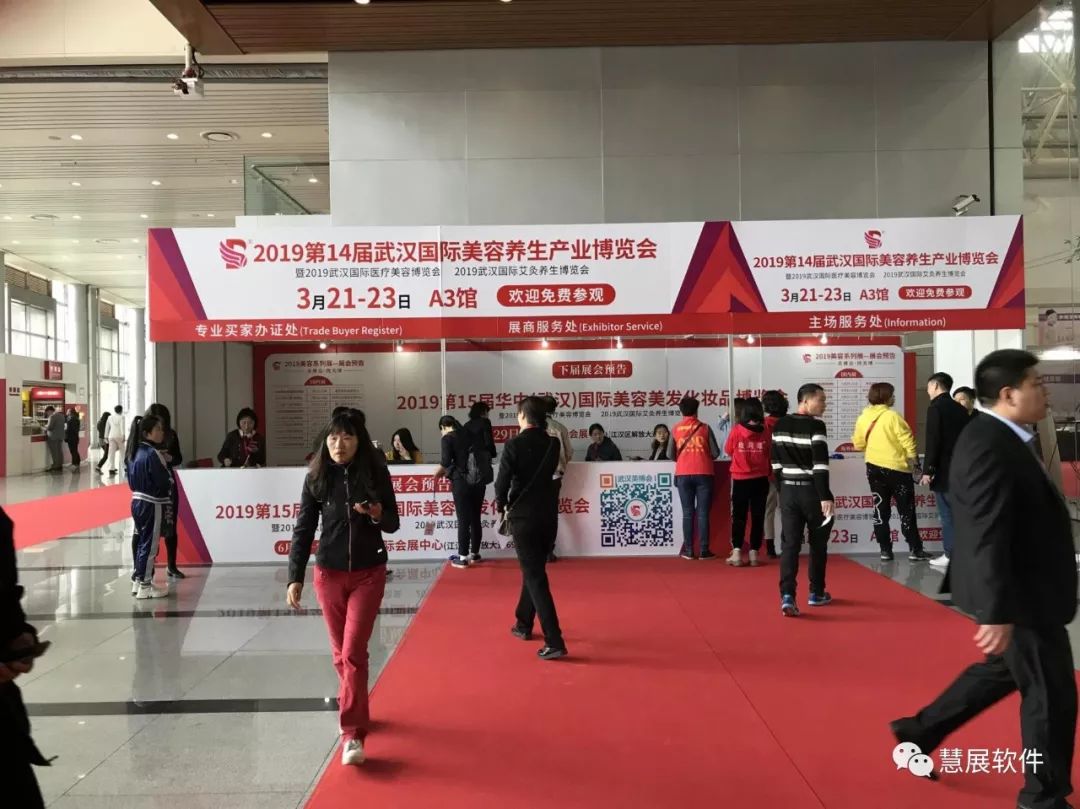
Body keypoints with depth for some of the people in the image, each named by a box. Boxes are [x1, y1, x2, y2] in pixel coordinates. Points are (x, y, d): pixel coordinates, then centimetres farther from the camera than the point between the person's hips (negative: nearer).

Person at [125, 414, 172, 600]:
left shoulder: (134, 452, 8)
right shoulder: (153, 454, -18)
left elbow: (132, 479, 11)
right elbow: (165, 482, -16)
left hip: (137, 501, 8)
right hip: (152, 504, -8)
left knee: (141, 541, 17)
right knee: (149, 545, 1)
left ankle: (137, 581, 26)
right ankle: (145, 586, 8)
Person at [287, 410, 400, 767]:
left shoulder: (376, 473, -8)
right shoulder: (317, 478, -6)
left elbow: (393, 524, -1)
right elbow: (303, 529, -3)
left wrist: (378, 514, -24)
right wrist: (295, 577, -10)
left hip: (369, 573, -2)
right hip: (329, 574, 2)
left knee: (353, 652, -8)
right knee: (341, 653, 13)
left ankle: (352, 734, -2)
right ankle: (355, 711, 36)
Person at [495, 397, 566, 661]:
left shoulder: (514, 445, -13)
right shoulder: (553, 444, 0)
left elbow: (503, 481, -10)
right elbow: (547, 473, 6)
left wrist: (501, 505, 9)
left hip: (524, 516, -5)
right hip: (548, 515, 5)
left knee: (535, 577, -3)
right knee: (533, 570, 22)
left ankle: (554, 642, -9)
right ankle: (523, 625, 36)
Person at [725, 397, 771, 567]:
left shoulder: (736, 430, -9)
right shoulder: (765, 432, -7)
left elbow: (728, 452, 4)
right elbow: (770, 456, 2)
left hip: (740, 480, -1)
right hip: (760, 480, 1)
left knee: (739, 517, 8)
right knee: (757, 517, 9)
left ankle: (737, 553, 3)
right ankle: (754, 553, 9)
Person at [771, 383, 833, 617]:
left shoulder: (779, 425, 7)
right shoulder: (816, 426, -13)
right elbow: (820, 464, -20)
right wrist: (825, 496, -21)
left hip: (788, 491, 5)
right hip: (812, 492, -5)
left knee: (789, 544, 1)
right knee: (818, 544, 13)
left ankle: (787, 596, -12)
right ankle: (816, 593, 25)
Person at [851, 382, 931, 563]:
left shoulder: (862, 418, 1)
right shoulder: (892, 416, -15)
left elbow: (859, 445, 8)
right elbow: (907, 440, -15)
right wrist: (911, 459, -1)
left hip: (874, 468, 5)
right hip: (897, 468, -5)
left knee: (881, 510, 9)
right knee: (907, 511, 5)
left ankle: (885, 550, 9)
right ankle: (914, 549, 7)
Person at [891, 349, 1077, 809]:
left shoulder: (998, 438, 7)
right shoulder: (989, 447, -25)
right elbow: (987, 537, -28)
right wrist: (997, 612, -28)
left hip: (1022, 588, 10)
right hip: (1019, 595, -10)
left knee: (1003, 670, 24)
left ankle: (919, 731, 34)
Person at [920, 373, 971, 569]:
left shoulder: (935, 408, -10)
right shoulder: (960, 409, 12)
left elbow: (933, 442, -16)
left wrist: (927, 470, -13)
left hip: (944, 470, -7)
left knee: (947, 514, -3)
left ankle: (950, 555, -1)